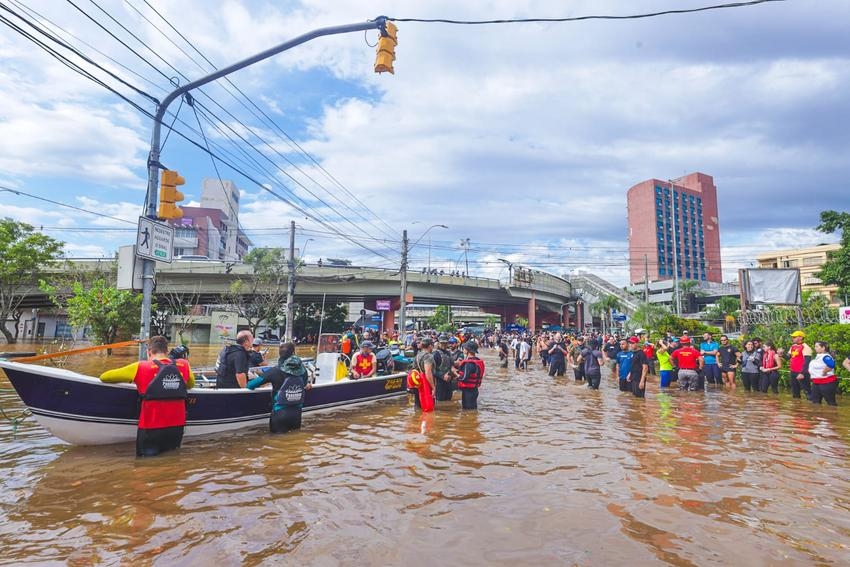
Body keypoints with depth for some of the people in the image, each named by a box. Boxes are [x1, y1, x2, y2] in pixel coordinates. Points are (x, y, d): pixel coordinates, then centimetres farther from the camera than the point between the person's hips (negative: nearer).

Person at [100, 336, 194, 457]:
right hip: (177, 428, 3)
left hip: (151, 429, -3)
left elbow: (104, 377, 4)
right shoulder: (184, 365, 0)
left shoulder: (141, 367, -7)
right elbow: (190, 385, 19)